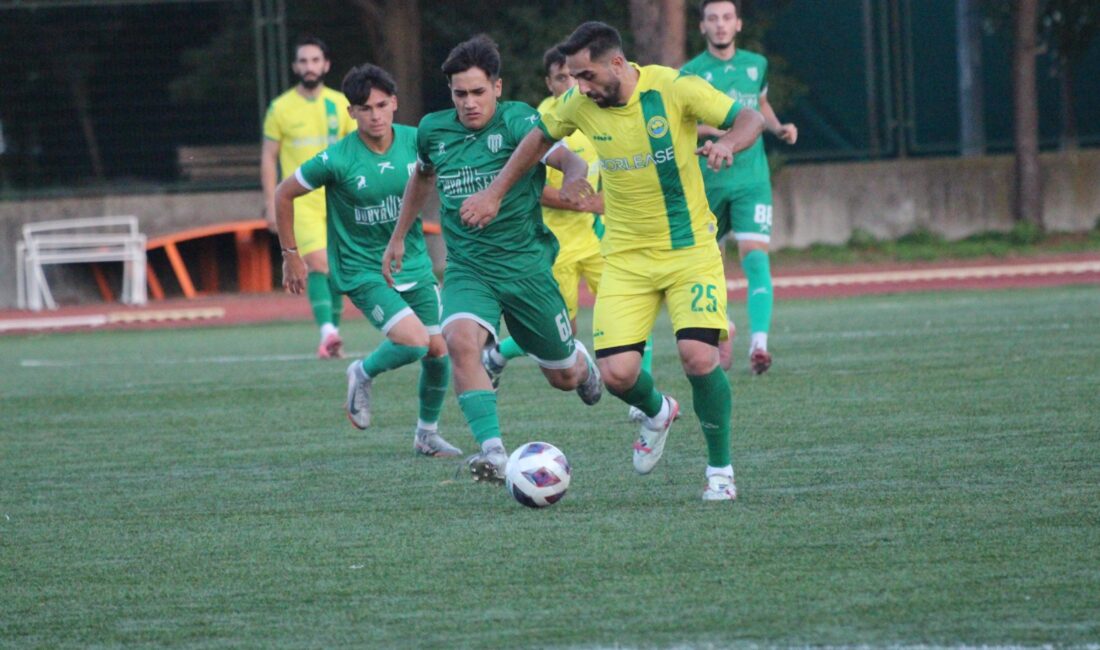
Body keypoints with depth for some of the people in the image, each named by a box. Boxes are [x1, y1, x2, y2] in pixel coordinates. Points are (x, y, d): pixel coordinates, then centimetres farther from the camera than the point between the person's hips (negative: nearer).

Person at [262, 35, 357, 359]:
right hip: (301, 203, -3)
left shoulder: (340, 104, 7)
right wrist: (271, 204, -1)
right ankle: (327, 332, -29)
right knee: (318, 263, -19)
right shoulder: (281, 108, 0)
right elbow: (268, 157, 4)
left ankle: (333, 332, 16)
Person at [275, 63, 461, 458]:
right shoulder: (337, 160, -18)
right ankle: (363, 375, 10)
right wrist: (291, 255, -1)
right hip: (362, 272, -5)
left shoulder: (415, 142, -7)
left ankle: (428, 433, 26)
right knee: (413, 341, -22)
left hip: (414, 266, 5)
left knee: (439, 350, 4)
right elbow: (284, 194, -5)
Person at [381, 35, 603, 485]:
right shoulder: (434, 131, 3)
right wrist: (397, 238, 30)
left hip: (525, 264, -2)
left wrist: (574, 180, -51)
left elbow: (570, 161, -28)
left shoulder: (518, 122, -12)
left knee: (563, 377, 12)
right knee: (461, 342, -30)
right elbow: (422, 177, 25)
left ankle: (581, 362, 52)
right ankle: (493, 453, -34)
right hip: (466, 269, 2)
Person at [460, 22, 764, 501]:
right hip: (626, 257, 3)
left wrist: (727, 143, -34)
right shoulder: (580, 104, -5)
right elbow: (540, 138, 15)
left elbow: (749, 119, -12)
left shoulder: (673, 89, -16)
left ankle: (721, 469, 2)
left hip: (689, 249, -3)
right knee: (617, 372, -12)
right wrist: (494, 193, 16)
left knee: (699, 356, -21)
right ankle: (656, 413, 26)